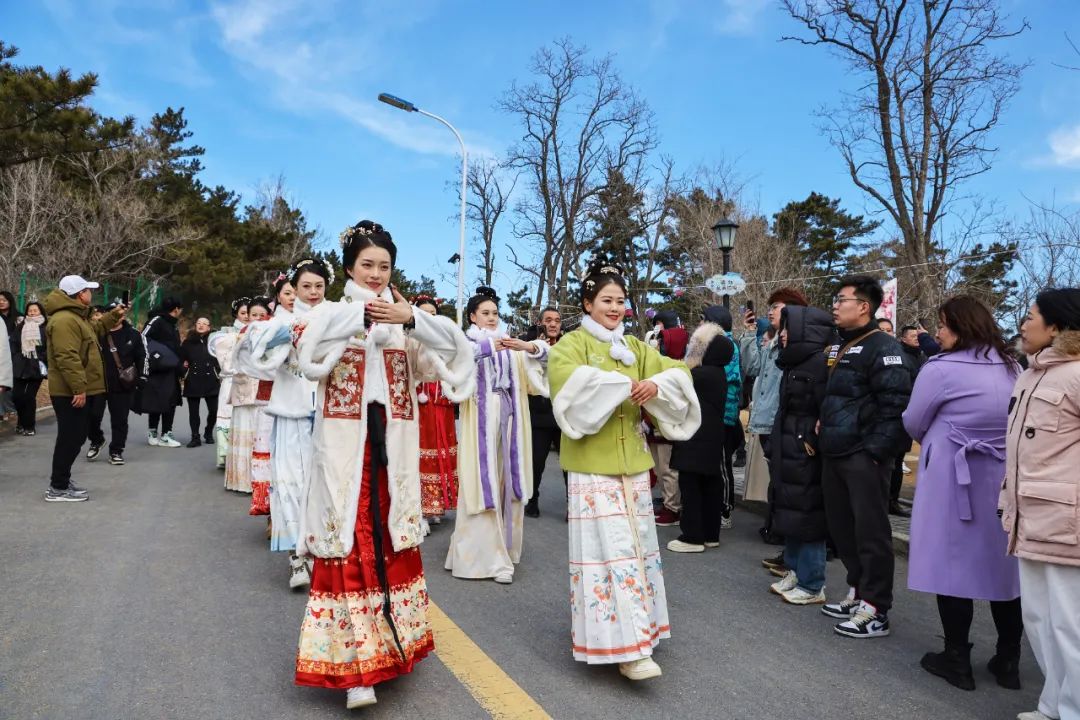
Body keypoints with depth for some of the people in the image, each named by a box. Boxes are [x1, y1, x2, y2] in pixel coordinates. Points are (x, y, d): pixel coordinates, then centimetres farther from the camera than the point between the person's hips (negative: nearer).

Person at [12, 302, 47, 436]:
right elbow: (14, 343, 9)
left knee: (30, 396, -2)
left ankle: (29, 426, 11)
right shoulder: (20, 326, 11)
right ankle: (23, 421, 21)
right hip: (20, 366, 3)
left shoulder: (46, 327, 0)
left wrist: (42, 360, -13)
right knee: (16, 395, -1)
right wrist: (15, 359, -1)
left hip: (37, 367, -3)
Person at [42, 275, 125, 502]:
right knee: (70, 438, -6)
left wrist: (113, 315, 34)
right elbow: (67, 358, -27)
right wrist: (79, 388, -29)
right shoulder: (64, 320, -19)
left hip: (79, 390, 11)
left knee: (75, 437, 16)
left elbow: (94, 330, 39)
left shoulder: (75, 317, 17)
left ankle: (61, 481, 24)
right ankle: (58, 488, 1)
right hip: (71, 392, -11)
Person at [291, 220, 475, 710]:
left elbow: (458, 350, -6)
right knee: (349, 542, -3)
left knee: (392, 539, 11)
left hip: (392, 446, 3)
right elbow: (309, 355, -20)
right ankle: (353, 665, 5)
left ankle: (388, 644, 29)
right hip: (344, 447, -3)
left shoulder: (405, 319, 7)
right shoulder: (331, 314, 1)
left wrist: (412, 319, -17)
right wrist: (361, 312, -18)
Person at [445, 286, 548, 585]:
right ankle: (491, 556, -1)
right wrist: (489, 344, -33)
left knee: (506, 480, 8)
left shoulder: (509, 343, 14)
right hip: (482, 418, -4)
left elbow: (542, 352, 4)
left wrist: (529, 347, -17)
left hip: (508, 416, 4)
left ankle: (503, 547, 22)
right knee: (484, 481, -4)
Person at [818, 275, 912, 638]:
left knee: (871, 530, -2)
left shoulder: (883, 347, -10)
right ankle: (858, 592, 29)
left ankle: (876, 610, 6)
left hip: (863, 456, -9)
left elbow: (895, 406, -17)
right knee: (842, 526, 15)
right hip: (834, 454, 9)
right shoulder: (837, 346, 17)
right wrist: (822, 431, 15)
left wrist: (875, 451, -20)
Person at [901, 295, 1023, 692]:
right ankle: (1008, 661, 22)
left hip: (954, 477, -6)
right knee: (1001, 560, 12)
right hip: (1005, 477, 6)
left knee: (952, 559, 4)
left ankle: (957, 659, 12)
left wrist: (936, 435, 17)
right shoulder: (1012, 367, 8)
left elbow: (913, 424, -3)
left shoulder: (941, 369, -13)